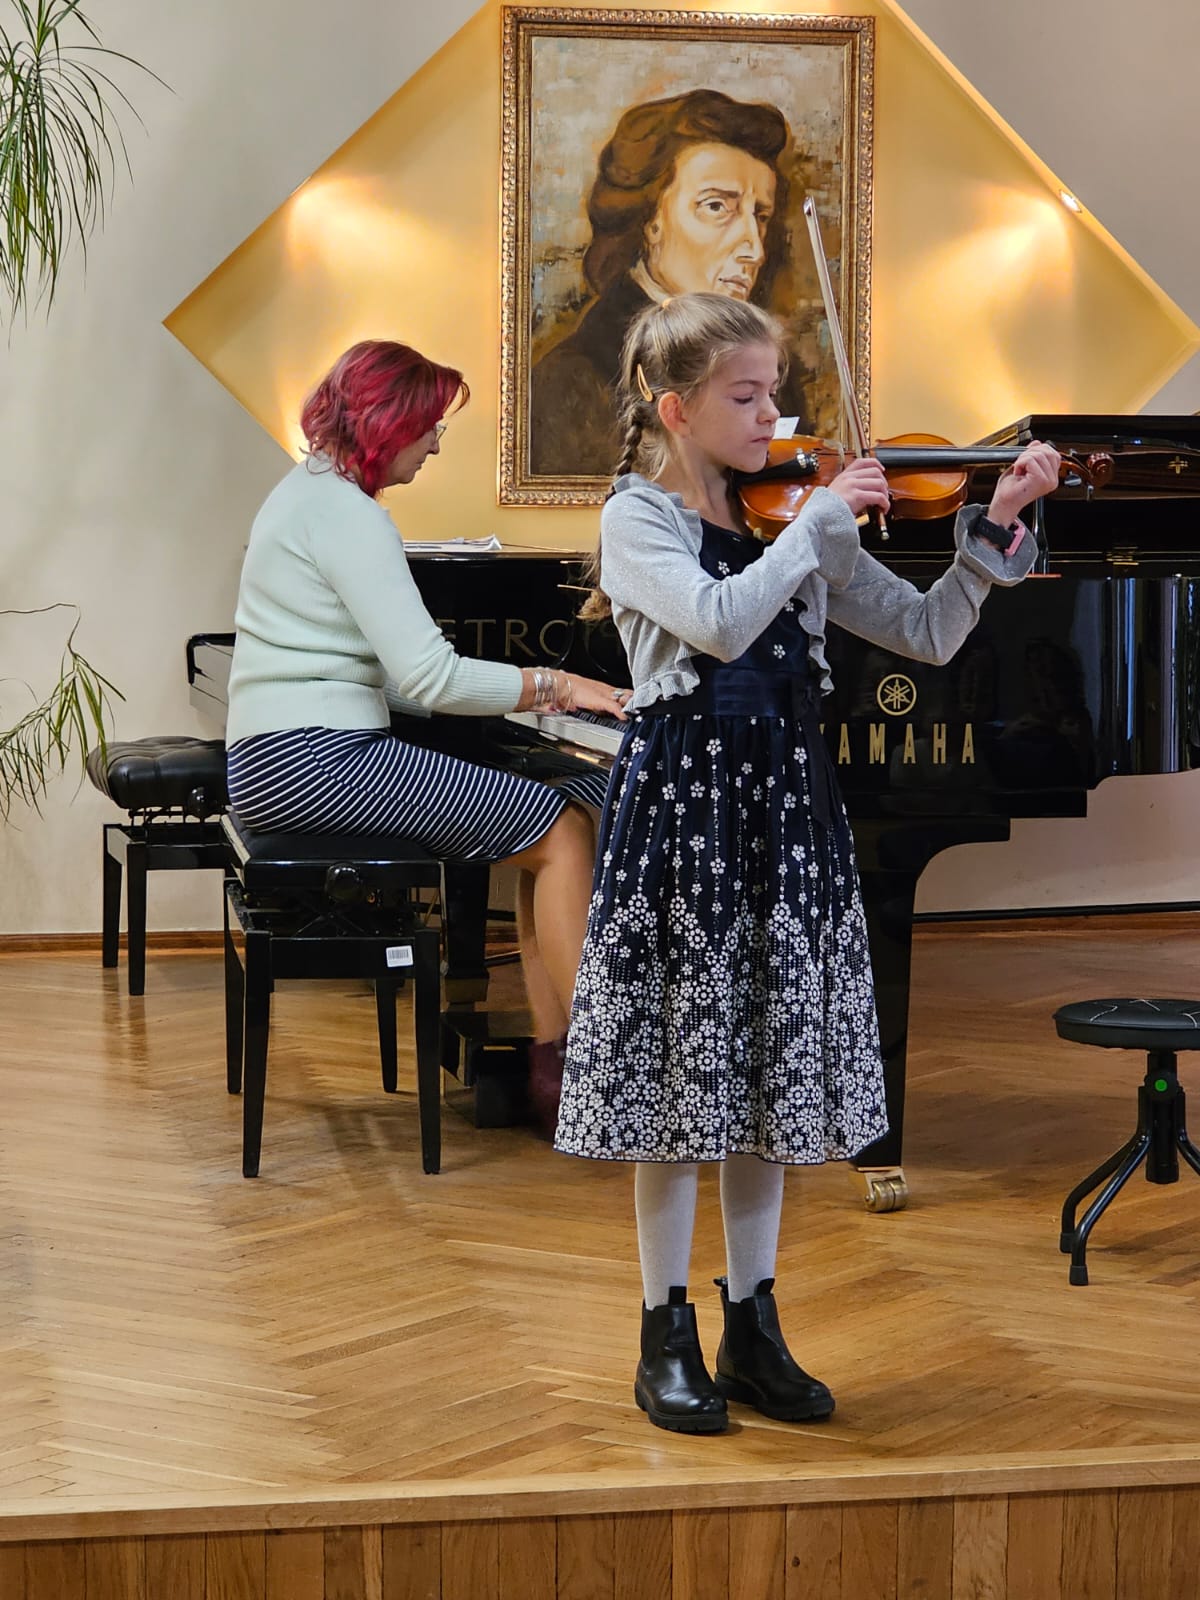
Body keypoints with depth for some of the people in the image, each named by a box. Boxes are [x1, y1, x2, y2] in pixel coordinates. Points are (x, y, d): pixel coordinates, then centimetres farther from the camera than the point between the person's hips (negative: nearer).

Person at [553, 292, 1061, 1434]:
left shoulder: (795, 524, 8)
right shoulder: (638, 520, -6)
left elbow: (927, 634, 6)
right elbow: (722, 622, -25)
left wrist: (993, 532, -6)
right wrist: (823, 522, -18)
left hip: (785, 805, 5)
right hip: (681, 796, -5)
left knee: (766, 1078, 10)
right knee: (677, 1071, 2)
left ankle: (753, 1330, 22)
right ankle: (669, 1339, 15)